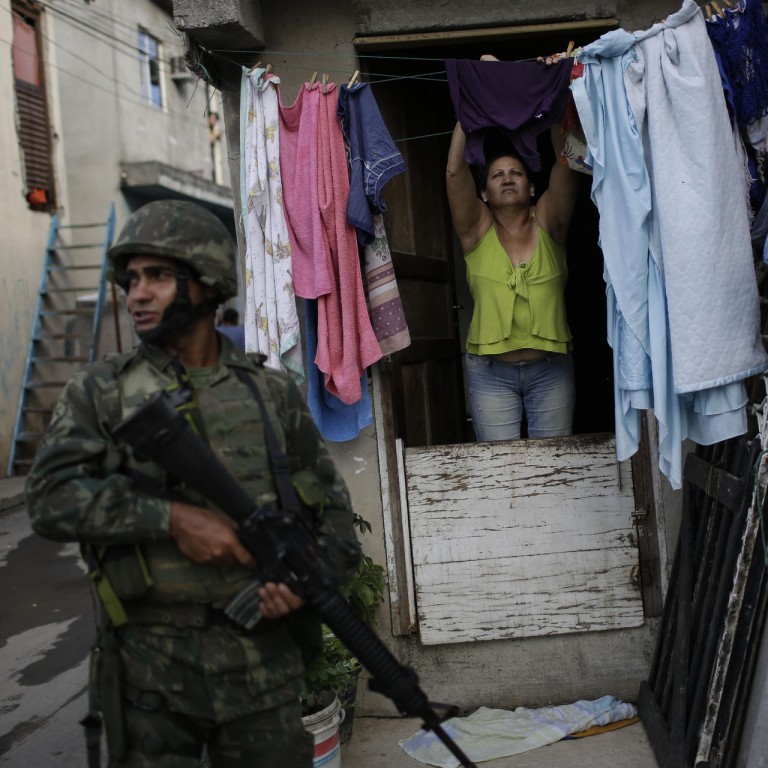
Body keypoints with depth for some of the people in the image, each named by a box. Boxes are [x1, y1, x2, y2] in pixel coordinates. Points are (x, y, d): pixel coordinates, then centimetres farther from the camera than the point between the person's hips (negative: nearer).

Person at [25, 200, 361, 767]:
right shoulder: (101, 392, 3)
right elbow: (52, 496, -9)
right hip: (151, 665, -1)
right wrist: (173, 518, -19)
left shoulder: (272, 391, 6)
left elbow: (330, 499, 10)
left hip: (263, 656, 1)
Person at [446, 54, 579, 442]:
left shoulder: (547, 223, 4)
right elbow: (455, 170, -11)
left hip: (550, 367, 1)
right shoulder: (477, 230, 2)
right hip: (490, 370, -1)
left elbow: (566, 164, -9)